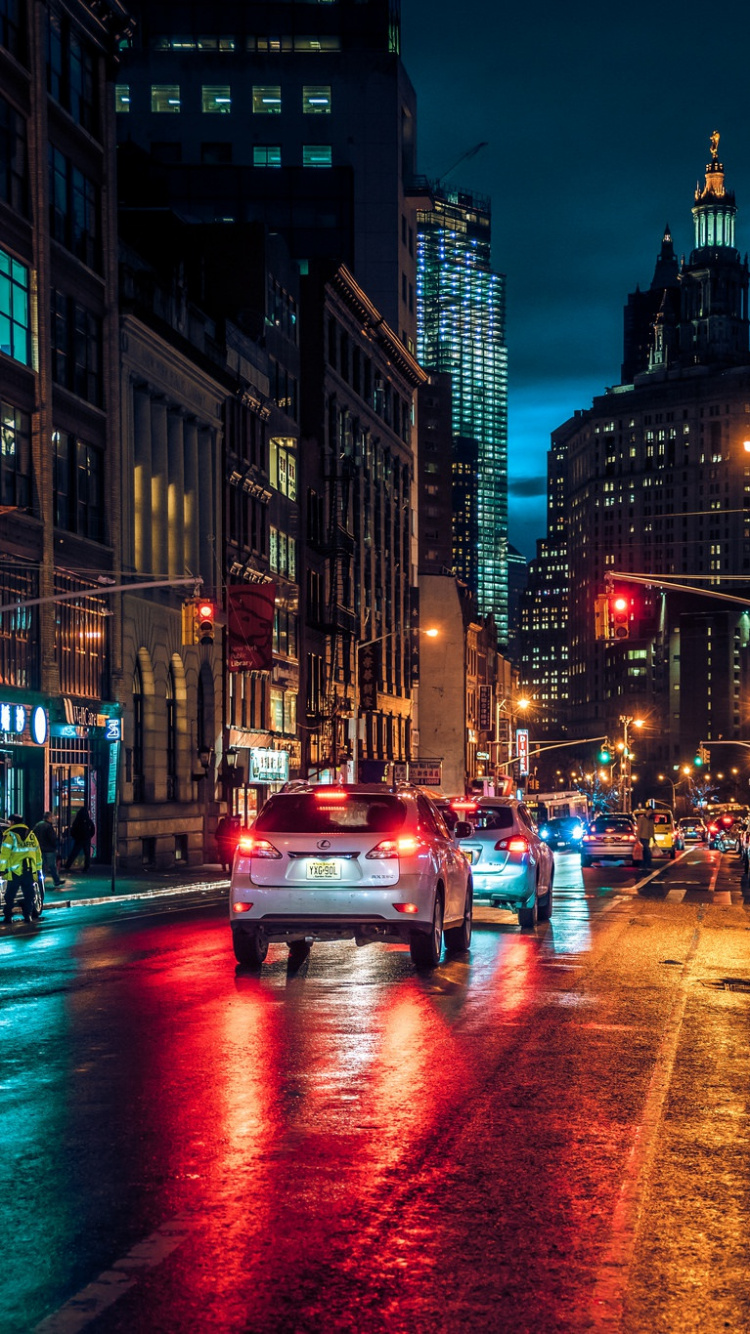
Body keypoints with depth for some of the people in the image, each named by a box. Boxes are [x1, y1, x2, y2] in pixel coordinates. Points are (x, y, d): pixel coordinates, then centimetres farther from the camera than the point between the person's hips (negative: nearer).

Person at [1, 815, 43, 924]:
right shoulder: (32, 835, 11)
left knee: (10, 895, 3)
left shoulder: (10, 835, -6)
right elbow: (38, 853, 15)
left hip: (15, 871, -4)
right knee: (29, 894, 10)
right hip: (30, 871, 4)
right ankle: (28, 915, 9)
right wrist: (38, 869, 21)